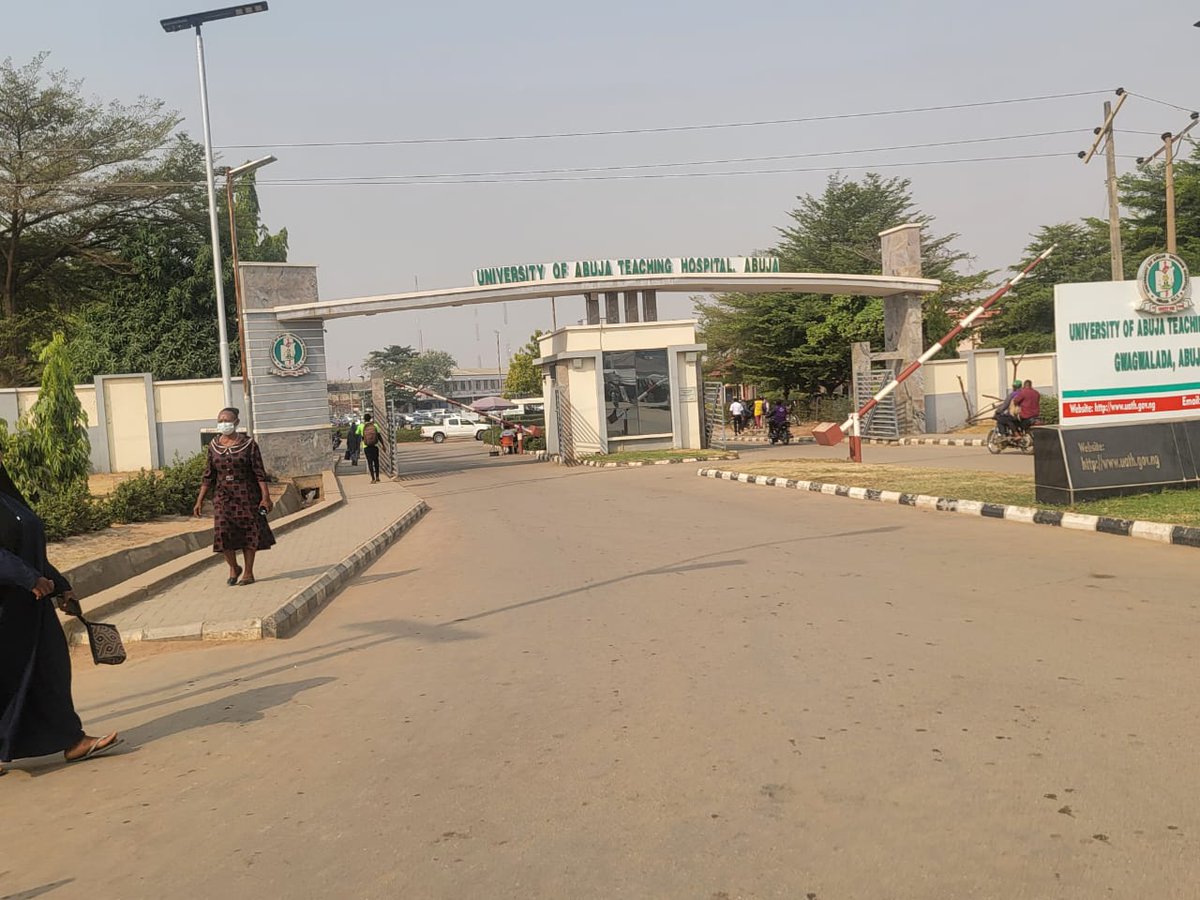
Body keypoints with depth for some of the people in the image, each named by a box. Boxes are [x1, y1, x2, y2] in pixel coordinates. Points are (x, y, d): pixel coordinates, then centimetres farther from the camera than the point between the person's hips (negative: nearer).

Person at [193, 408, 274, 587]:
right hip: (223, 495, 3)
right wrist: (200, 500, 4)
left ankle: (248, 572, 14)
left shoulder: (248, 443, -6)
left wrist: (265, 497, -13)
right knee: (223, 532, -8)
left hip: (246, 495, -2)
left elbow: (259, 473, -7)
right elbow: (208, 476, 7)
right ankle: (233, 568, 14)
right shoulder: (213, 445, 4)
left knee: (248, 533, 2)